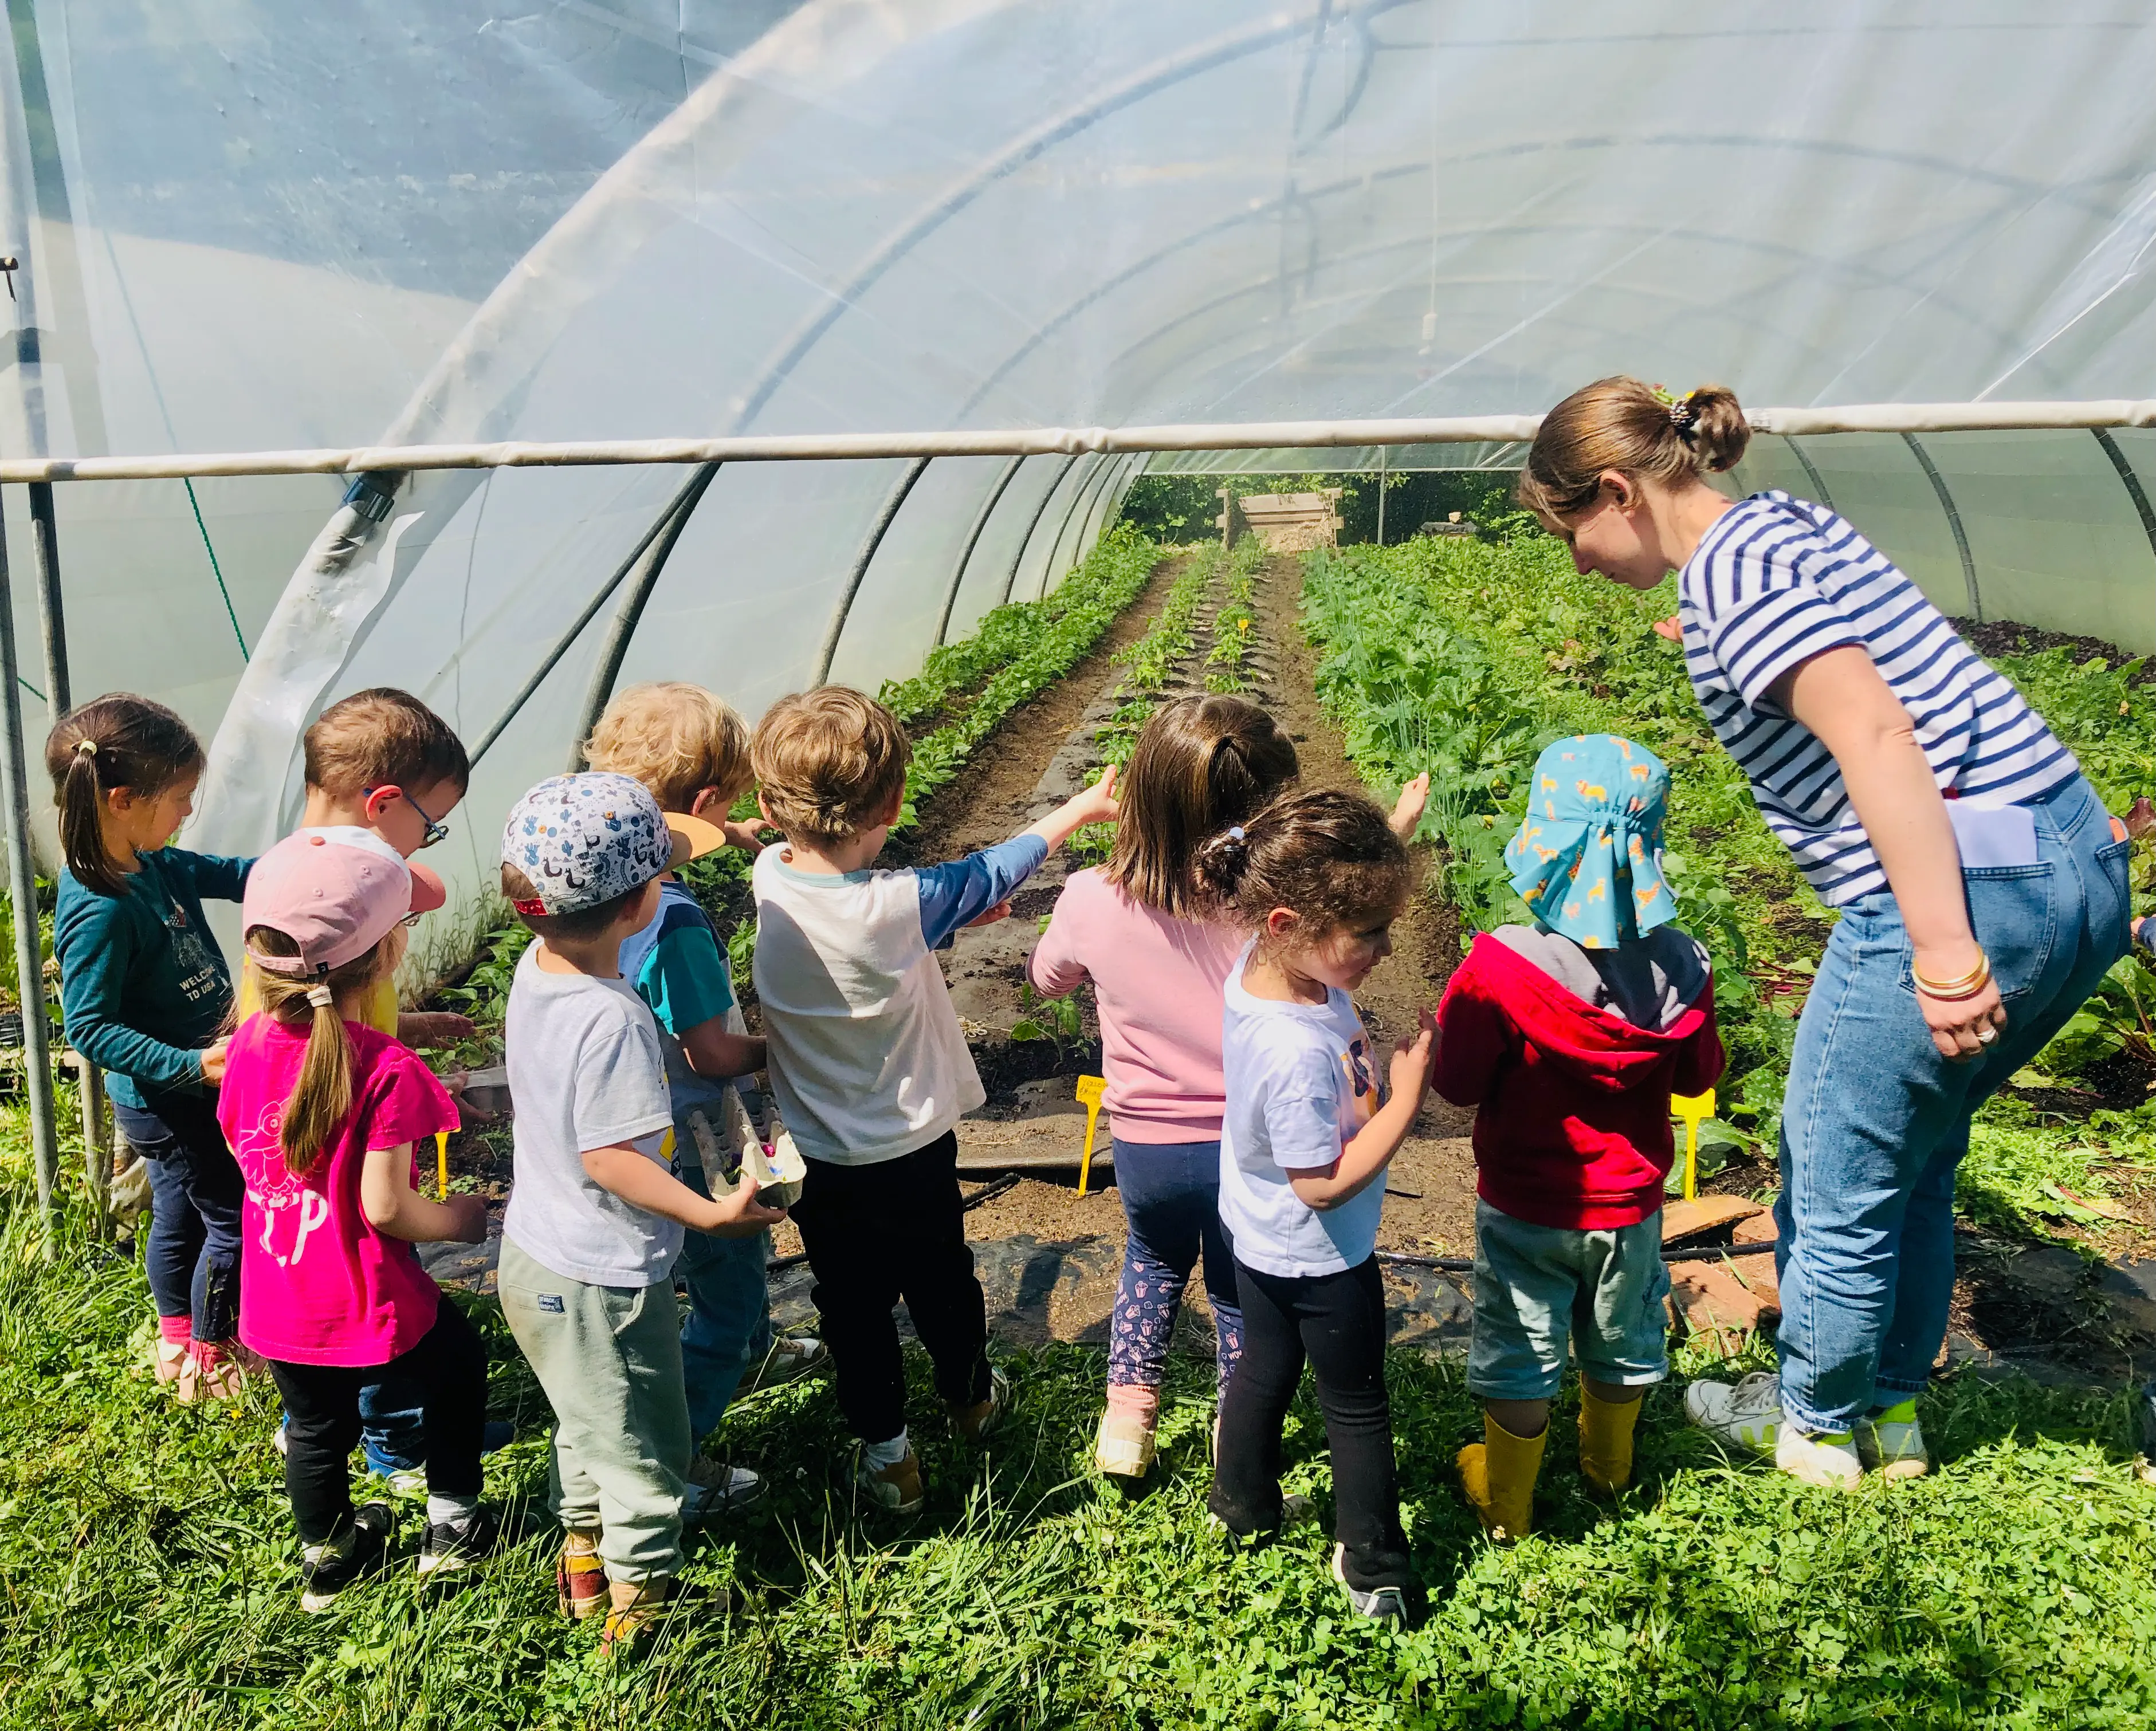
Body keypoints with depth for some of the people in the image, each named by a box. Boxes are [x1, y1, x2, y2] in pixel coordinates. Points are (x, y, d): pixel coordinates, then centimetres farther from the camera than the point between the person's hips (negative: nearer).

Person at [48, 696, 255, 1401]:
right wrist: (191, 1065, -34)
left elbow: (226, 875, 11)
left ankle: (177, 1336, 46)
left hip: (193, 1084, 9)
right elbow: (90, 1029, -27)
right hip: (166, 1099, -9)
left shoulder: (151, 863, -5)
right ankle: (210, 1356, 26)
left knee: (180, 1212, 25)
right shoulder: (98, 913, -31)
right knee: (236, 1217, 5)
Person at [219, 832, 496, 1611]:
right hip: (367, 1306, -5)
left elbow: (241, 1147, 9)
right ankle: (452, 1529, 35)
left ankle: (326, 1557, 46)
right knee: (458, 1363, 24)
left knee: (316, 1427, 26)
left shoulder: (249, 1043, -7)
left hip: (274, 1305, 5)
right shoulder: (387, 1069, -26)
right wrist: (464, 1218, -6)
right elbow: (384, 1206, -24)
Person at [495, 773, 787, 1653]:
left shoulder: (536, 968, -5)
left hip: (533, 1259, 9)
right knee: (643, 1447, 14)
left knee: (586, 1421, 30)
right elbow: (608, 1157, -30)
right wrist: (710, 1212, -24)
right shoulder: (611, 1019, -32)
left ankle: (582, 1557, 47)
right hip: (601, 1282, -9)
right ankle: (639, 1602, 31)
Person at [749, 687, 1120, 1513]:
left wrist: (953, 909, 12)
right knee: (942, 1287, 23)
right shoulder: (900, 906, -29)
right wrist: (1078, 809, 5)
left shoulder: (770, 878, -17)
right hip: (910, 1151, -2)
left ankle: (885, 1451, 31)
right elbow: (993, 875, -11)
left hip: (816, 1158, 2)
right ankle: (972, 1399, 47)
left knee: (852, 1307, 18)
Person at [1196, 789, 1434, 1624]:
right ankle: (1371, 1566, 39)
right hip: (1319, 1258, -8)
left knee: (1264, 1369, 30)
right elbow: (1325, 1182, -31)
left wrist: (1383, 843, -3)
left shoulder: (1267, 960, -17)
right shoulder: (1299, 1053, -43)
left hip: (1261, 1242, 8)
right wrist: (1407, 1098, -29)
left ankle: (1243, 1506, 53)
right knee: (1356, 1406, 17)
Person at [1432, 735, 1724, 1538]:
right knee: (1622, 1344, 27)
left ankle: (1506, 1503, 34)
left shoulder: (1503, 965, -28)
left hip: (1526, 1208, -3)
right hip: (1631, 1205, 4)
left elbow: (1457, 1081, -17)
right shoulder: (1680, 967, -16)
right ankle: (1610, 1464, 52)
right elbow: (1699, 1074, 0)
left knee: (1521, 1354, 16)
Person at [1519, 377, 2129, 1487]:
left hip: (1962, 892, -10)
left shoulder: (1730, 574, -14)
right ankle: (1892, 1410, 40)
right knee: (1910, 1162, 24)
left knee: (1839, 1178, 10)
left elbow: (1878, 739, -24)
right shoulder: (1786, 520, 16)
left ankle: (1816, 1426, 31)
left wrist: (1943, 955, -24)